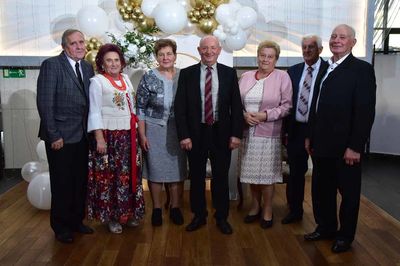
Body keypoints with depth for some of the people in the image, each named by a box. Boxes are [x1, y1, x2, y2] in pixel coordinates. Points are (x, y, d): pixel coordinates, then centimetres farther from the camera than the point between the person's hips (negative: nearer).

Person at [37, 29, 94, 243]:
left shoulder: (87, 67, 10)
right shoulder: (51, 65, -9)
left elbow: (89, 101, 10)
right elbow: (44, 103, -13)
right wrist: (54, 135, -15)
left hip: (82, 135, 6)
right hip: (60, 136, -5)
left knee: (81, 181, 12)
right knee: (62, 183, 6)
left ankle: (76, 221, 30)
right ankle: (61, 226, 23)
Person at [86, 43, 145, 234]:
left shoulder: (125, 79, 13)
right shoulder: (97, 81, -5)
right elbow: (95, 112, -10)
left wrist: (137, 130, 12)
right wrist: (99, 138, -17)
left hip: (128, 135, 6)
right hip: (108, 135, -6)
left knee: (128, 174, 12)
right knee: (108, 176, 2)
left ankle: (128, 212, 26)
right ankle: (110, 216, 15)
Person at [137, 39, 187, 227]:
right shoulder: (148, 78, -4)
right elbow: (140, 109, -3)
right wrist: (142, 135, -8)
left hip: (178, 131, 2)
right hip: (154, 131, -2)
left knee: (177, 168, 8)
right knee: (155, 169, 6)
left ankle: (175, 208, 24)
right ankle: (156, 209, 22)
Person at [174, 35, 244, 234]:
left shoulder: (229, 73, 2)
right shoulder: (187, 74, 1)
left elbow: (236, 105, 1)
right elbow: (180, 106, -2)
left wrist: (236, 134, -6)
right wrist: (183, 135, -10)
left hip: (221, 133, 0)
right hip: (195, 133, 0)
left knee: (221, 177, 10)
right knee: (196, 177, 11)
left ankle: (222, 217, 26)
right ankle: (199, 216, 29)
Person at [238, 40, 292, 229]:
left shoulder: (282, 76, -1)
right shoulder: (246, 76, 10)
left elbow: (287, 105, -5)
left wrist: (266, 115, -15)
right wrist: (244, 115, -8)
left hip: (269, 133, -4)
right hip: (247, 132, 4)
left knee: (267, 173, 1)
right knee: (252, 171, 11)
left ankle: (267, 210, 19)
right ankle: (255, 206, 29)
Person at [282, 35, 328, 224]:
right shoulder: (293, 71, 9)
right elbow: (287, 101, 9)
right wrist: (285, 127, 5)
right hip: (296, 129, 4)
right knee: (295, 172, 14)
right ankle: (295, 210, 31)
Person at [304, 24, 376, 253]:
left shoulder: (362, 69, -9)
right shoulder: (325, 68, 11)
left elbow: (365, 111, -15)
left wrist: (355, 146, -19)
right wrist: (311, 136, 12)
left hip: (345, 145, -6)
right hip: (322, 143, 6)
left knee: (348, 191, 11)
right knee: (321, 189, 14)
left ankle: (345, 235, 27)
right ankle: (326, 227, 33)